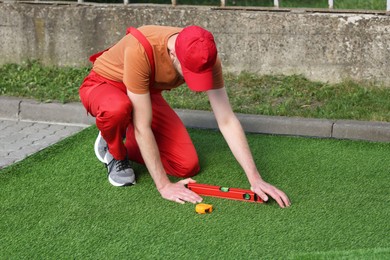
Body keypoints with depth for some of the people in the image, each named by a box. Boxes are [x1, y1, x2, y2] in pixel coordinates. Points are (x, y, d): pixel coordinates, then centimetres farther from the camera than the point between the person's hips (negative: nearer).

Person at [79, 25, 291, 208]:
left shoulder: (206, 58, -25)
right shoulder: (140, 49, -41)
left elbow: (227, 121, -21)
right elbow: (143, 126, -36)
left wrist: (255, 179, -26)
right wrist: (164, 185, -32)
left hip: (147, 92, 5)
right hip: (103, 85, -4)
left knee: (188, 166, -10)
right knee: (118, 109, -42)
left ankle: (128, 145, 15)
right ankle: (115, 153, -7)